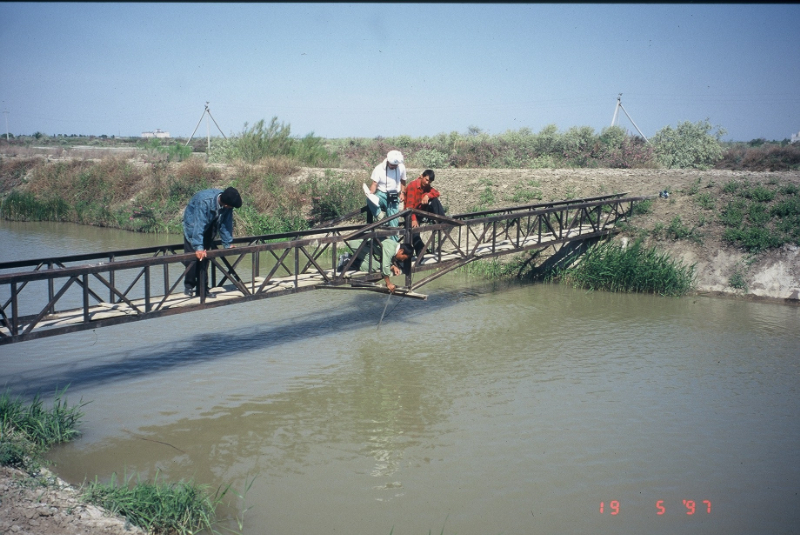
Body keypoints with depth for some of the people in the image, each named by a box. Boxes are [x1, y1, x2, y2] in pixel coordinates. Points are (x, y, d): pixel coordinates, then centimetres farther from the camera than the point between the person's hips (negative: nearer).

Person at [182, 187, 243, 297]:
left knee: (205, 257, 3)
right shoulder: (204, 201, -39)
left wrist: (227, 243, -10)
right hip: (193, 223, -5)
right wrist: (198, 247, -46)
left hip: (209, 227, 5)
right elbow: (199, 225, -42)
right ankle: (189, 286, 6)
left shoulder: (227, 205, -22)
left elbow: (226, 223, -11)